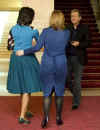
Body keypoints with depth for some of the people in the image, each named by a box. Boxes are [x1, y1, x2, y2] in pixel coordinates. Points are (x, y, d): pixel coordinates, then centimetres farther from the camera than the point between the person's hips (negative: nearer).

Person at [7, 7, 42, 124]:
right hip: (28, 59, -5)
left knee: (22, 87, 18)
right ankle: (22, 116, -2)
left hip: (16, 59, 5)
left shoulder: (13, 29, 1)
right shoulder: (33, 30, -9)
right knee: (28, 88, 1)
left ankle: (26, 111, 32)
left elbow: (9, 46, 5)